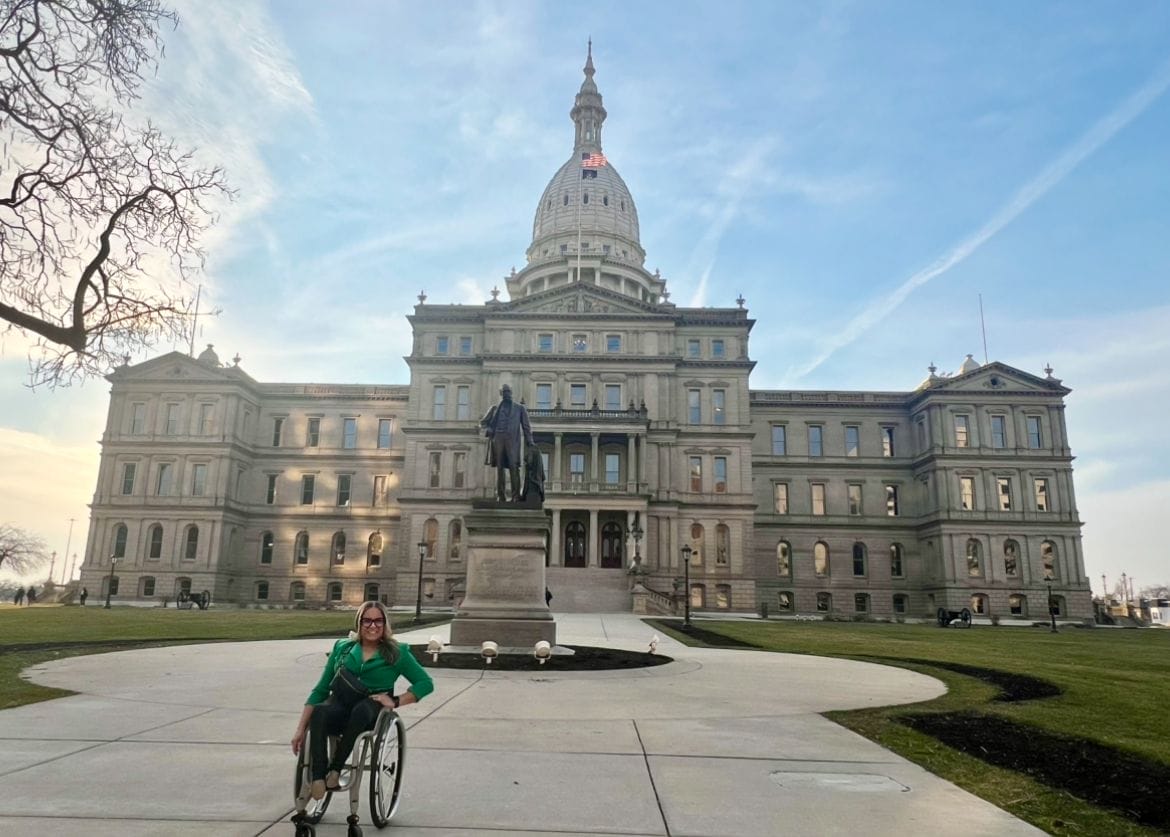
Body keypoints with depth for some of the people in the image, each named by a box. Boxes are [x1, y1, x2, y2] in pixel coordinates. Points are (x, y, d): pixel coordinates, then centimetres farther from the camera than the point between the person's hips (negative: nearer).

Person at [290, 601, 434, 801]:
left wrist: (396, 701, -9)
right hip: (340, 705, 2)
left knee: (362, 709, -38)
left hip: (373, 711, -2)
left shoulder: (397, 653, 7)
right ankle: (317, 777, -38)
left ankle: (334, 770, -31)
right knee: (319, 712, -34)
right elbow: (320, 689, 12)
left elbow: (426, 683, 5)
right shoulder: (341, 647, 13)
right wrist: (300, 729, 4)